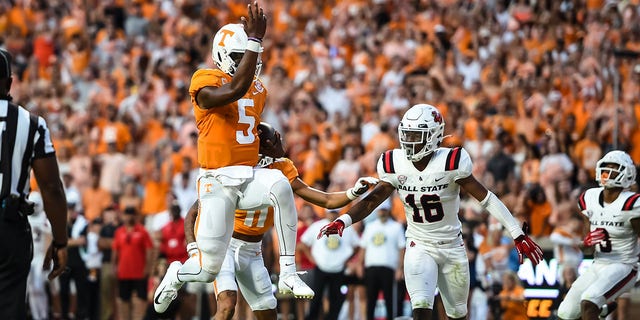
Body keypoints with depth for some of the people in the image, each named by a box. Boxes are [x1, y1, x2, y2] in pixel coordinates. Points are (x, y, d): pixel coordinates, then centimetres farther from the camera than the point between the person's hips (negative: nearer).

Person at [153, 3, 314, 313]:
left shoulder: (258, 89, 14)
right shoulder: (206, 82, -10)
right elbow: (235, 90, -32)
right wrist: (255, 39, -31)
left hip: (250, 177, 5)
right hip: (218, 182, -5)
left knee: (280, 184, -33)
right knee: (209, 269, -5)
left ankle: (288, 274, -27)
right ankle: (176, 275, 36)